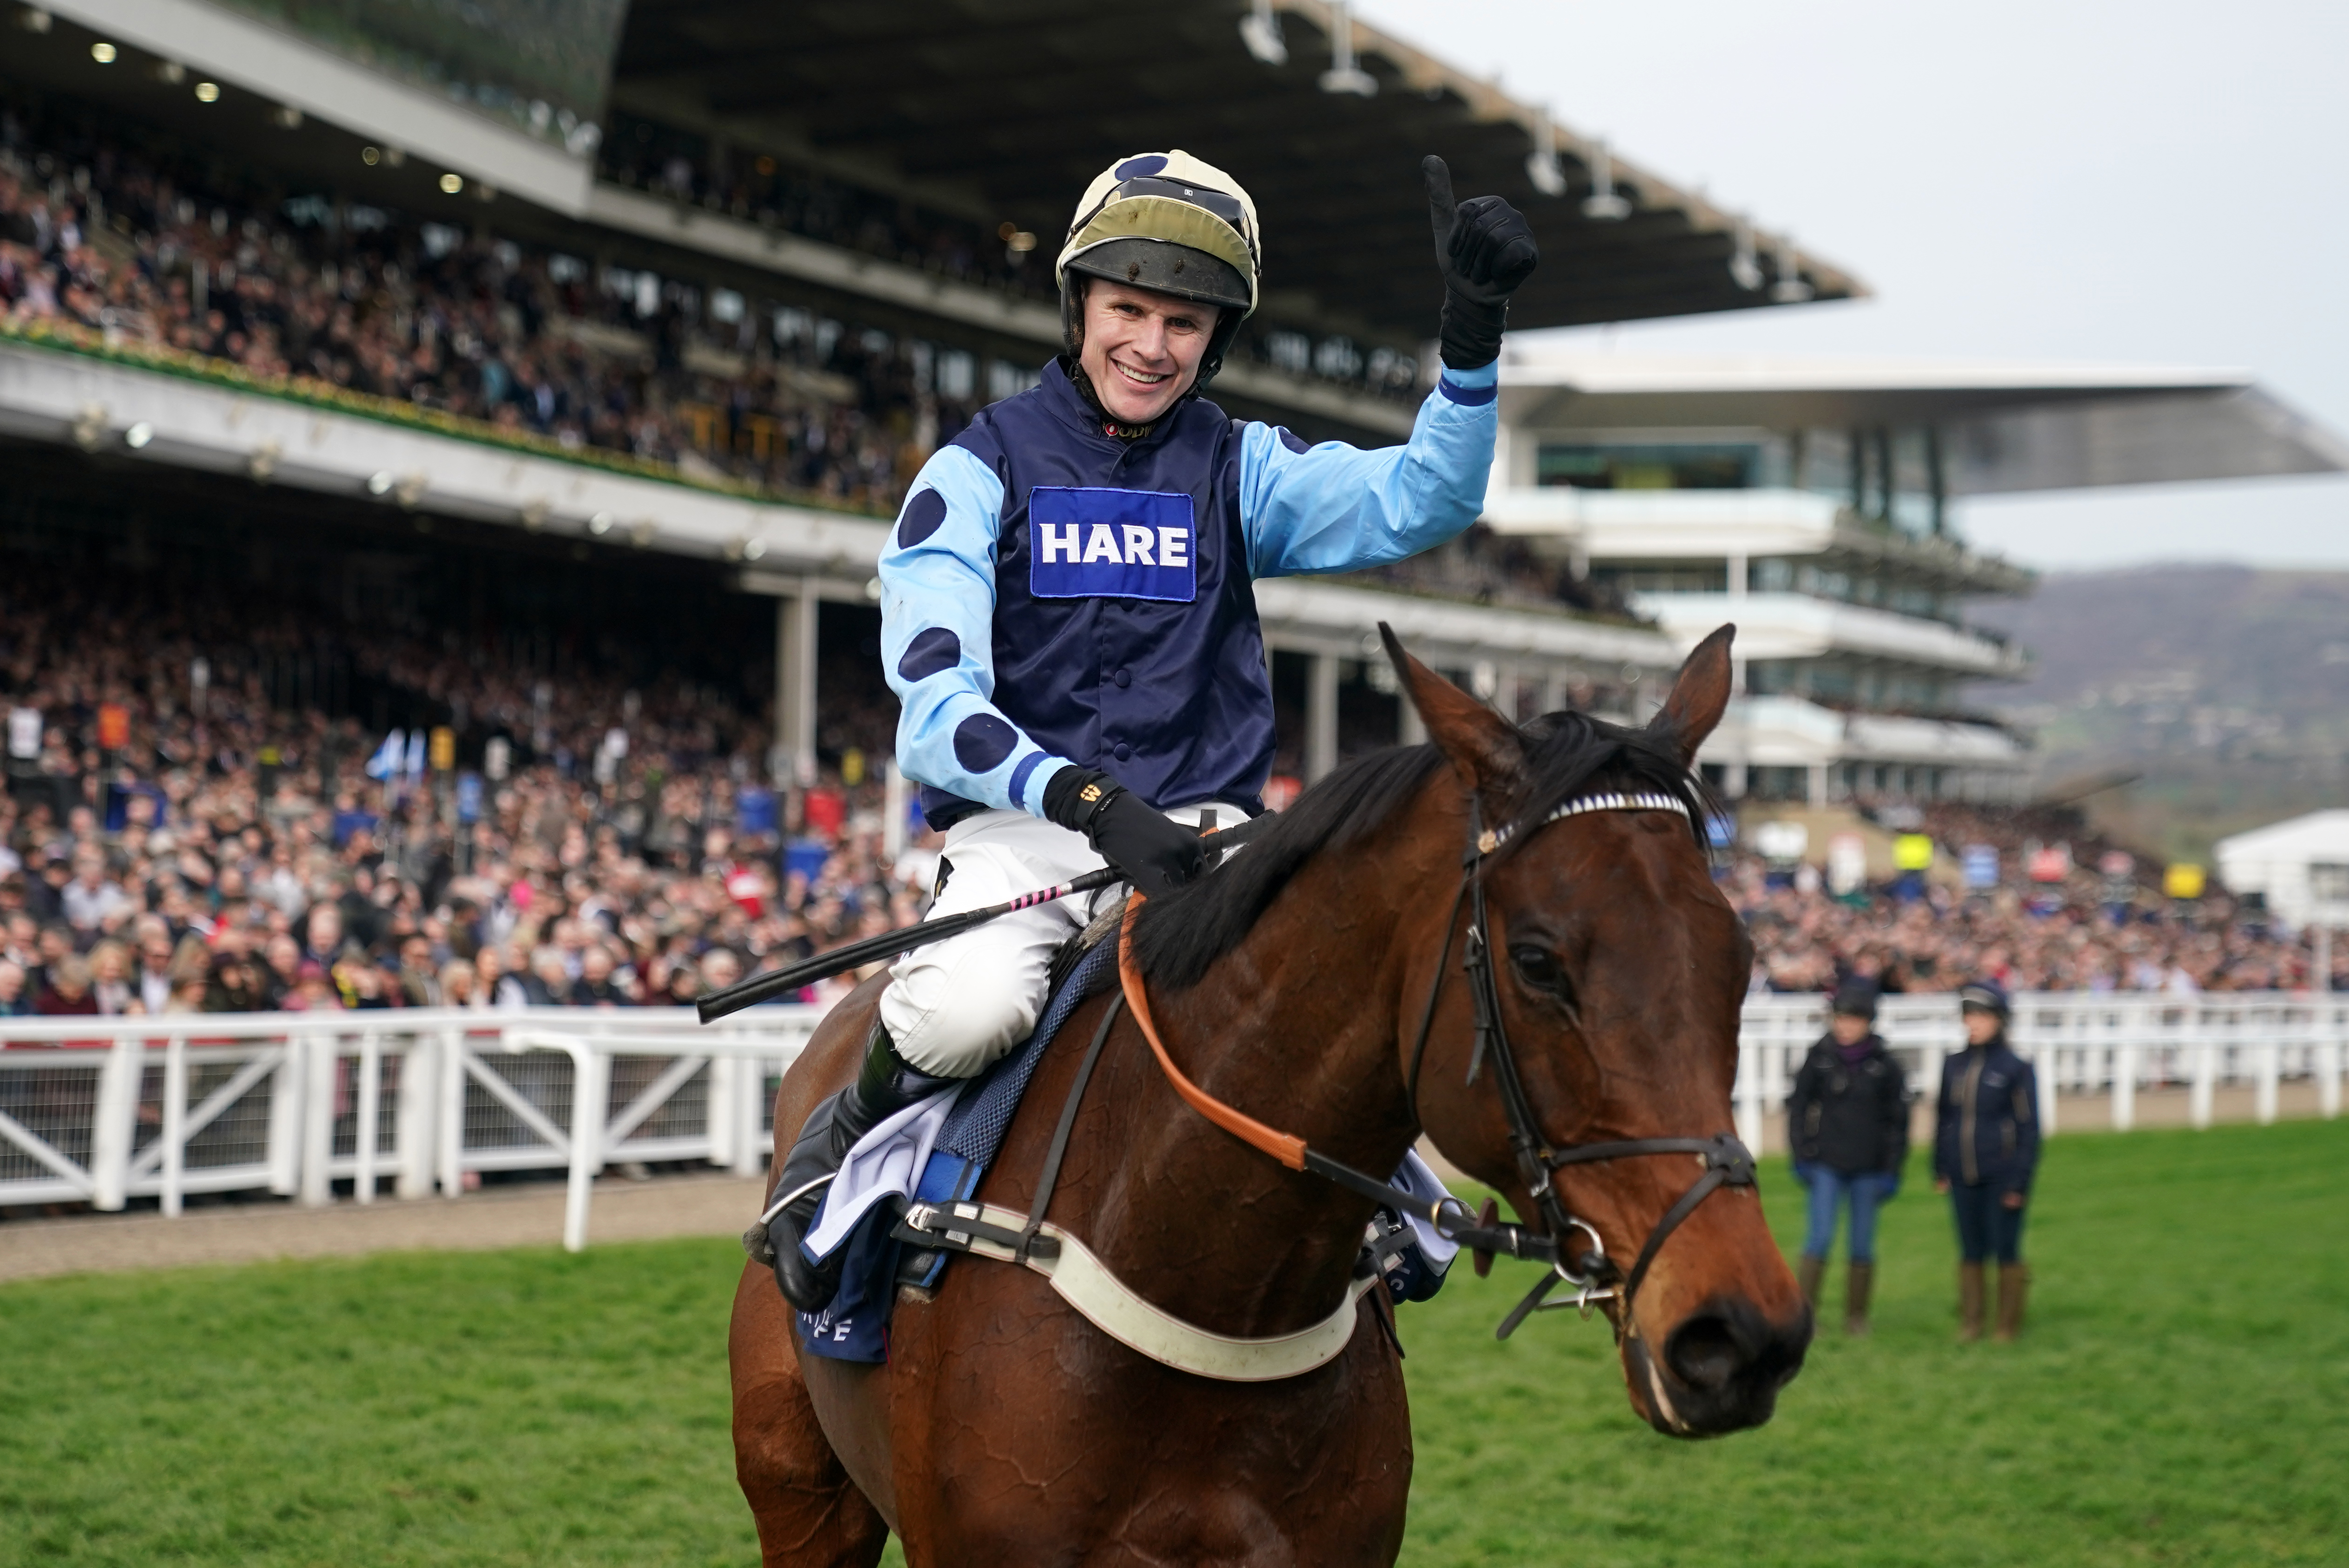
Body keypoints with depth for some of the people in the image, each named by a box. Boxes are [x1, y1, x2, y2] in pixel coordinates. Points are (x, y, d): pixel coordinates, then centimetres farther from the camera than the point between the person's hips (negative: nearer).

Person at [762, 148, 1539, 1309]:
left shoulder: (1238, 469, 11)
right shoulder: (982, 471, 2)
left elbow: (1417, 502, -5)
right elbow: (936, 702, -10)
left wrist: (1472, 336, -21)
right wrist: (1090, 801, -27)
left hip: (1207, 830, 3)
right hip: (1022, 824, -2)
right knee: (972, 1006, -36)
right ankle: (847, 1136, -2)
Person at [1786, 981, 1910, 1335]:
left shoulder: (1885, 1066, -1)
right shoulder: (1820, 1057, -1)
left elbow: (1897, 1120, 5)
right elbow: (1799, 1106, 5)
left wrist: (1892, 1170, 2)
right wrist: (1801, 1156, 1)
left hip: (1867, 1169, 1)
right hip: (1826, 1165, -1)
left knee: (1862, 1246, 7)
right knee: (1820, 1239, -9)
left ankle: (1856, 1317, 19)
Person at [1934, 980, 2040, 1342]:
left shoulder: (2016, 1068, -7)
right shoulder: (1953, 1066, 8)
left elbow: (2029, 1128, -6)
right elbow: (1943, 1119, 16)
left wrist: (2020, 1180, -10)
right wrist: (1940, 1170, 12)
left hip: (2001, 1176, -4)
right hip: (1963, 1177, 4)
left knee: (2006, 1252, 2)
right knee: (1971, 1253, 10)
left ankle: (2008, 1326, 13)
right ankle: (1969, 1323, 18)